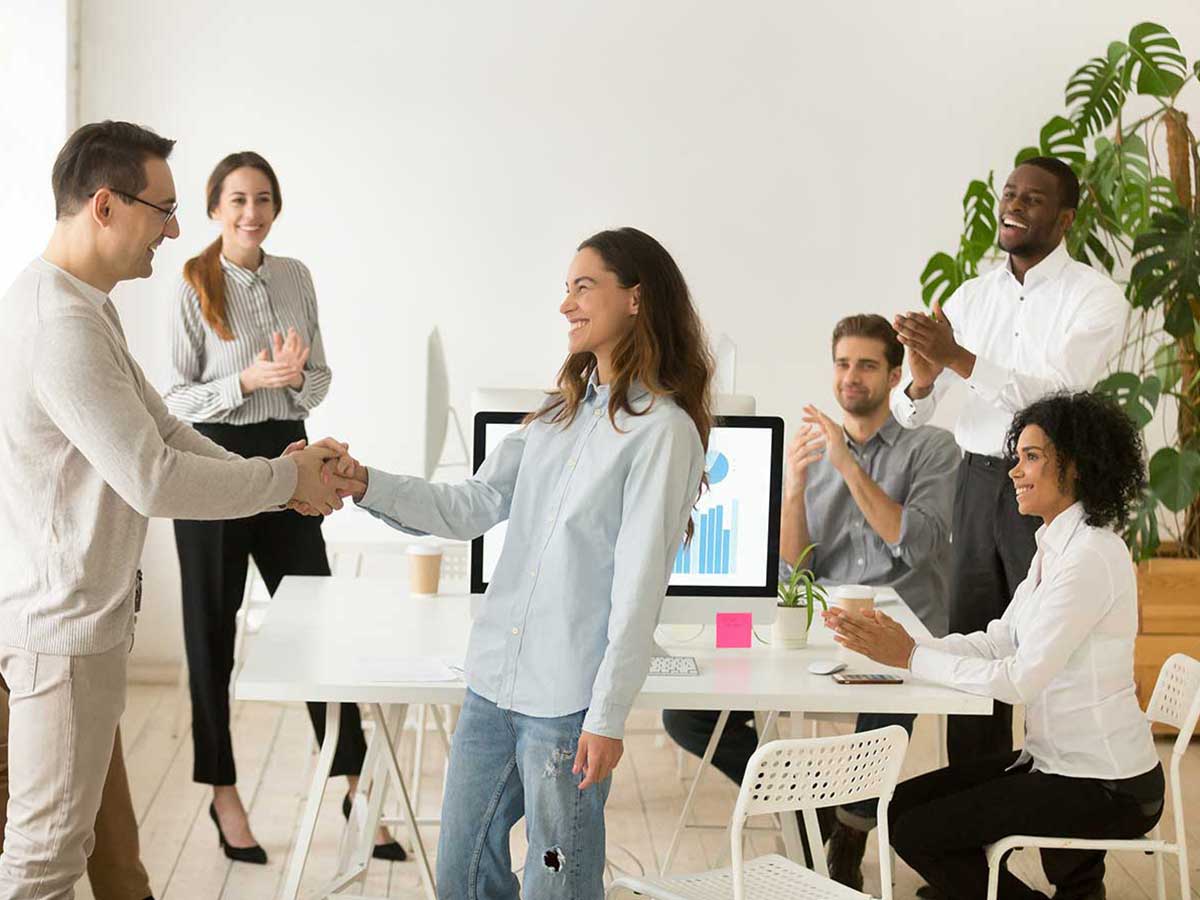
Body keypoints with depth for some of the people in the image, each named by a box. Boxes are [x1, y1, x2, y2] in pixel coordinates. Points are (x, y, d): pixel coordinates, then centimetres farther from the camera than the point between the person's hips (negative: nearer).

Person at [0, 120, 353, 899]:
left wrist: (280, 481, 3)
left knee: (67, 832, 18)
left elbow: (161, 430, 13)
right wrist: (285, 478, -12)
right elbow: (152, 480, -25)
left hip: (86, 609, 11)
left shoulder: (83, 307, 12)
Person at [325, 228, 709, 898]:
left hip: (568, 703, -7)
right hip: (494, 682, 7)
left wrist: (608, 717, -15)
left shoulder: (662, 432, -11)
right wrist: (364, 484, -1)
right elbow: (470, 508, 11)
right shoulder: (559, 415, 13)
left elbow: (639, 587, -14)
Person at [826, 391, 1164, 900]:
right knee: (903, 803, 9)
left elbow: (1020, 679, -24)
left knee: (913, 832, -8)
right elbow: (996, 644, 6)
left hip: (1104, 789, -9)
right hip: (1052, 759, 9)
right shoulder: (1054, 546, 9)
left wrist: (912, 657, -17)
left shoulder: (1092, 556, -21)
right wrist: (895, 643, -5)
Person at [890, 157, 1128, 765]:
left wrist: (957, 358, -28)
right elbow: (908, 416, 7)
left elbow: (1056, 394, -21)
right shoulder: (972, 297, 10)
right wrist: (921, 380, -16)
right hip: (977, 482, 5)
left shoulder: (1096, 298, -5)